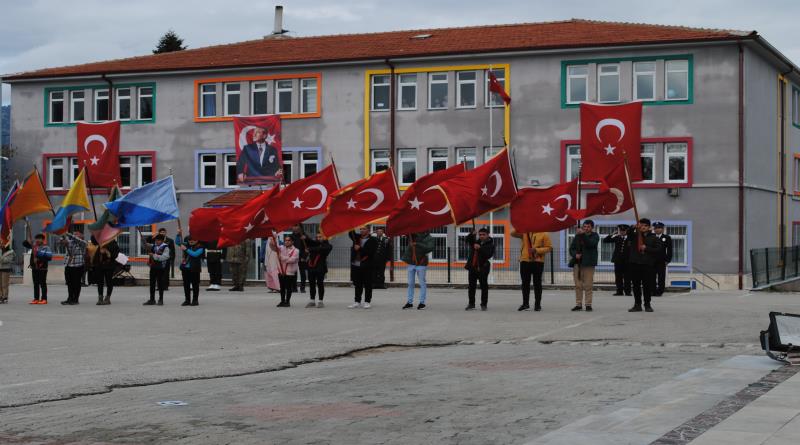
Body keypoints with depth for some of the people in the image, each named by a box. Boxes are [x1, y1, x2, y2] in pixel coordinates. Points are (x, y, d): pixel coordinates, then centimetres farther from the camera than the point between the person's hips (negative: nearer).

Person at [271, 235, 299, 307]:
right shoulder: (281, 248, 8)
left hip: (290, 272, -4)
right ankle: (282, 301, 23)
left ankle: (287, 301, 13)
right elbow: (273, 247, -1)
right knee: (282, 288, 13)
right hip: (281, 271, 4)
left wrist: (282, 257, -21)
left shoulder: (295, 251, -6)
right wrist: (272, 242, -23)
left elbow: (292, 259, -19)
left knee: (289, 288, 3)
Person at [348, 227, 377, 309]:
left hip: (367, 266, -5)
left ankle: (367, 302, 7)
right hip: (356, 265, 5)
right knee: (357, 285, 10)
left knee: (367, 285, 0)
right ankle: (357, 302, 15)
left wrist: (360, 249, -18)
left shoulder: (372, 241, -4)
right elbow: (351, 234, -4)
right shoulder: (357, 237, 13)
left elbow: (370, 252, -15)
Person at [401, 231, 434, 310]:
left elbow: (430, 248, -22)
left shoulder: (429, 238, -6)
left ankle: (422, 302, 8)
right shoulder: (412, 235, 4)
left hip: (421, 264, -4)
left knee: (422, 283, 1)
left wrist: (418, 244, -27)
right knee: (410, 283, 9)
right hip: (411, 263, 4)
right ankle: (409, 302, 16)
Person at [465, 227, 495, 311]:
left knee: (484, 287, 1)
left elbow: (489, 254, -17)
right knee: (471, 287, 8)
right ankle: (471, 304, 15)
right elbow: (467, 241, 3)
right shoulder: (475, 242, 12)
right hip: (472, 267, 5)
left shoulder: (490, 244, -4)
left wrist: (480, 248, -26)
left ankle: (484, 304, 8)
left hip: (483, 268, -4)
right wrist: (472, 234, -14)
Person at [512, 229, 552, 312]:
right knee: (525, 283, 6)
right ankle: (525, 304, 14)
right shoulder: (524, 232, 10)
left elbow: (549, 248, -3)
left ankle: (537, 304, 8)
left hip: (537, 262, -3)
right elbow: (513, 233, 3)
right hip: (525, 261, 3)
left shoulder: (543, 234, 0)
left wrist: (537, 250, -15)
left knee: (537, 283, 2)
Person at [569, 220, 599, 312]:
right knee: (578, 285, 4)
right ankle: (578, 304, 9)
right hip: (577, 263, 4)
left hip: (588, 263, -4)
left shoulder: (595, 236, 3)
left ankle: (588, 304, -1)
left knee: (588, 285, -5)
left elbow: (590, 244, -18)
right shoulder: (577, 236, 14)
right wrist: (575, 254, -6)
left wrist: (583, 234, -25)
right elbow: (571, 248, 14)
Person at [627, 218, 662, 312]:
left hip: (647, 264, -2)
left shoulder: (653, 238, 6)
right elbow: (629, 234, -9)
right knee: (636, 285, 5)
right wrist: (634, 227, -25)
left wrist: (646, 248, -10)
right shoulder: (635, 235, 10)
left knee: (647, 285, -1)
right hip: (634, 263, 2)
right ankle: (637, 305, 13)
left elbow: (658, 249, -1)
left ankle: (647, 304, 10)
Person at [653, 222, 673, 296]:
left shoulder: (667, 238, 5)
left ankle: (660, 291, 4)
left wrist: (668, 260, -6)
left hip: (662, 261, -2)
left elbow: (669, 250, 3)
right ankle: (653, 291, 7)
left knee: (661, 277, 0)